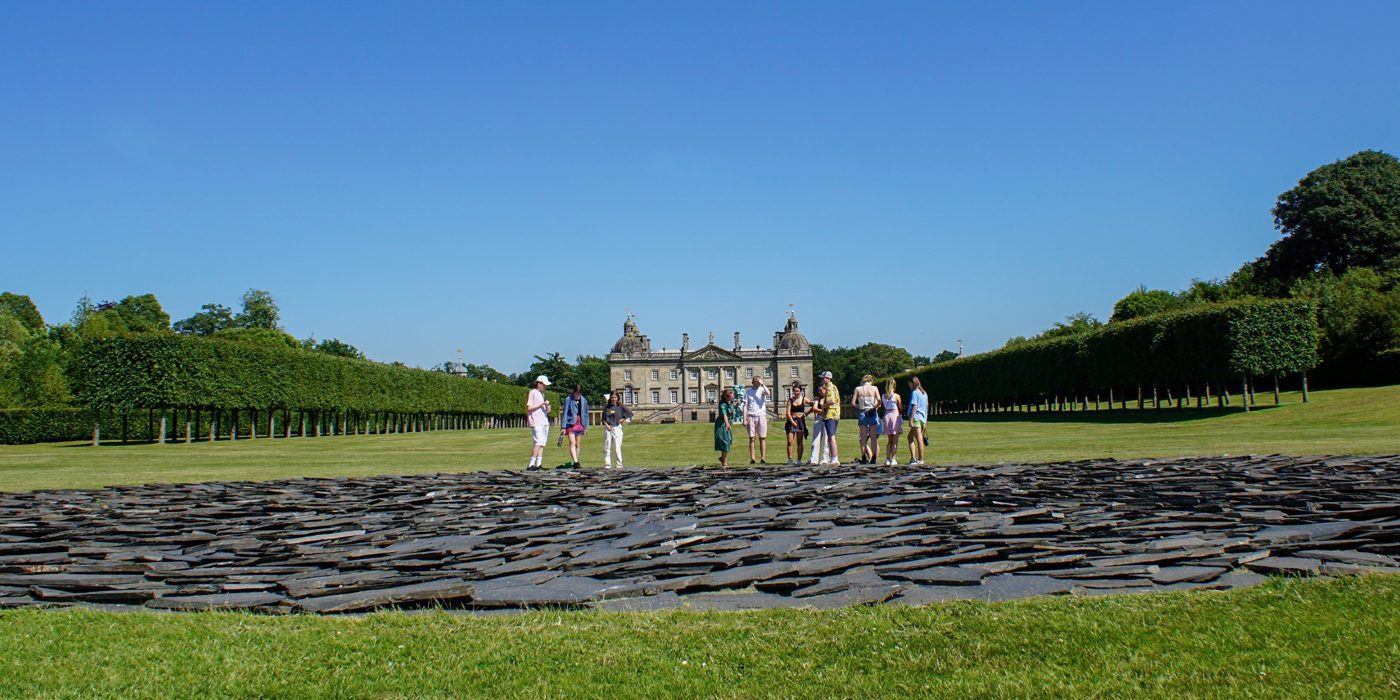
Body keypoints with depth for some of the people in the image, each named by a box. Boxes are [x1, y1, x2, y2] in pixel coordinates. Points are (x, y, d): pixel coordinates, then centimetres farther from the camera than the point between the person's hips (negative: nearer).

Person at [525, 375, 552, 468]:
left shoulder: (542, 394, 22)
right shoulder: (533, 392, -3)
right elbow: (529, 408, -10)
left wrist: (547, 408, 3)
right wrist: (542, 404, -12)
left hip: (544, 422, 9)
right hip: (536, 422, -9)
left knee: (542, 444, 5)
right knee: (539, 443, -17)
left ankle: (539, 464, 6)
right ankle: (531, 464, -19)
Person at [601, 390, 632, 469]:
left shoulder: (621, 407, 3)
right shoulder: (607, 408, 9)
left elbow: (630, 413, 7)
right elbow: (603, 419, 10)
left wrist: (624, 420, -1)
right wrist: (606, 425, -5)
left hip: (617, 428, -3)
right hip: (608, 428, 3)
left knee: (618, 447, -7)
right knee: (607, 447, 3)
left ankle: (619, 464, -3)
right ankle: (607, 464, 7)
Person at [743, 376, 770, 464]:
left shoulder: (762, 389, 6)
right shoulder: (747, 391, 8)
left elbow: (767, 393, -19)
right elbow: (745, 406, 5)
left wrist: (762, 384, -13)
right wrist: (744, 419, -1)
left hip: (761, 415, 0)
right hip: (751, 416, 0)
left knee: (762, 438, 0)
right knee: (751, 438, -1)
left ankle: (763, 458, 2)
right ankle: (752, 458, -1)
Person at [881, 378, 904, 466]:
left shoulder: (883, 396, 4)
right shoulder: (896, 396, -8)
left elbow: (882, 406, 7)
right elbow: (900, 408, -1)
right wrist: (902, 414, 15)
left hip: (887, 416, 4)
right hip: (895, 415, -4)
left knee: (890, 440, 15)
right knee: (895, 441, 2)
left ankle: (887, 459, 11)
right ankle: (893, 459, -3)